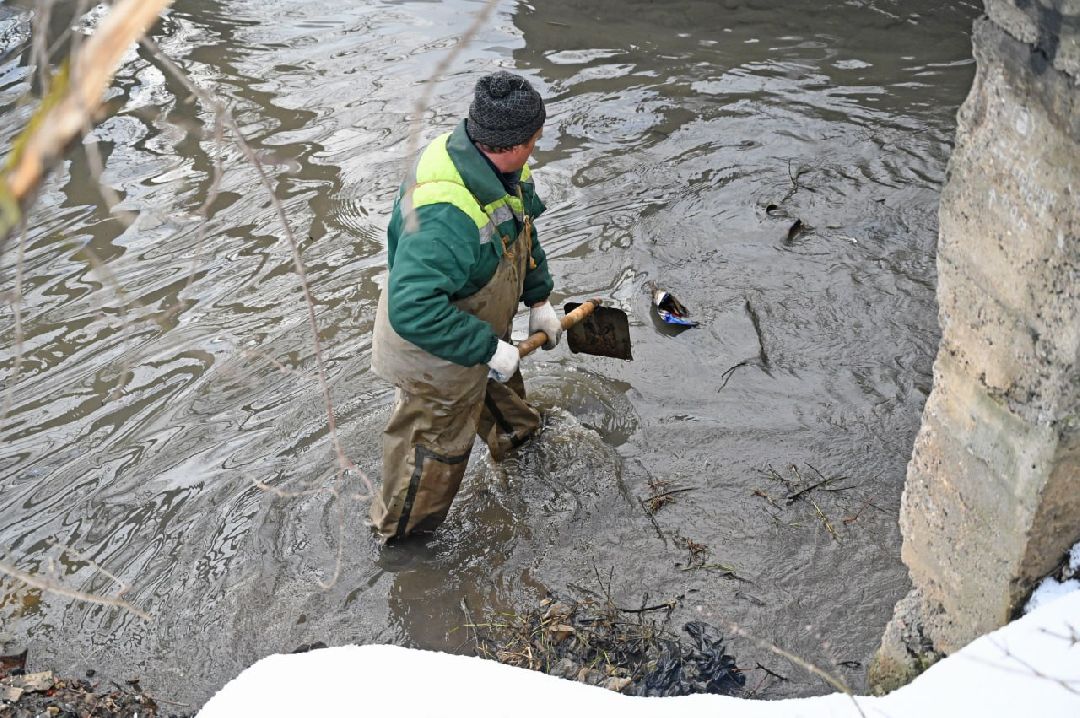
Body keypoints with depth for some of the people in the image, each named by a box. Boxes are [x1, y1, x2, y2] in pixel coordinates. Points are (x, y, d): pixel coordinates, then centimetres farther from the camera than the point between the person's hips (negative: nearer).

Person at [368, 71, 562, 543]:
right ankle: (400, 530, 42)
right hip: (434, 351, -8)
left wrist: (539, 300, 7)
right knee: (439, 438, 16)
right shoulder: (445, 216, -44)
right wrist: (488, 349, -36)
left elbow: (522, 232, 7)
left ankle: (515, 434, 70)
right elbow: (413, 309, -45)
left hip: (474, 324, 8)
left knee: (496, 387, 36)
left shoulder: (500, 169, -13)